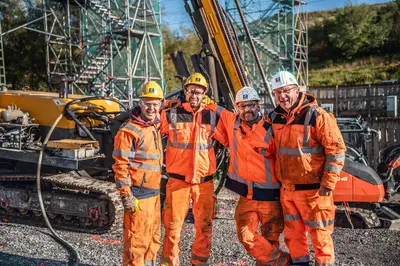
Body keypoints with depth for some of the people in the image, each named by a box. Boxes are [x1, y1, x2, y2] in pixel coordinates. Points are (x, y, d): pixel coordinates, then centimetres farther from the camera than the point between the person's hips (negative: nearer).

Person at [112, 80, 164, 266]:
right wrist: (126, 196, -19)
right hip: (138, 195, -9)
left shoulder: (154, 126, 11)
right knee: (137, 239, -2)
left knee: (153, 237, 19)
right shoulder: (129, 131, -15)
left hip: (154, 193, 9)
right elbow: (120, 166, -17)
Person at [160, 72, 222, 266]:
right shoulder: (171, 115, -3)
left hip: (204, 181, 3)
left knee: (204, 226, 13)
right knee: (173, 226, 3)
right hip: (178, 180, -3)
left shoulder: (213, 117, 4)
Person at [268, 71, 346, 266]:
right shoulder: (275, 117, 5)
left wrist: (328, 183, -16)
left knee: (319, 233, 5)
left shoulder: (316, 115, -14)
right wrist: (277, 178, 19)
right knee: (293, 232, 18)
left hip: (312, 189, -6)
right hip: (286, 188, 6)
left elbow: (336, 149, -14)